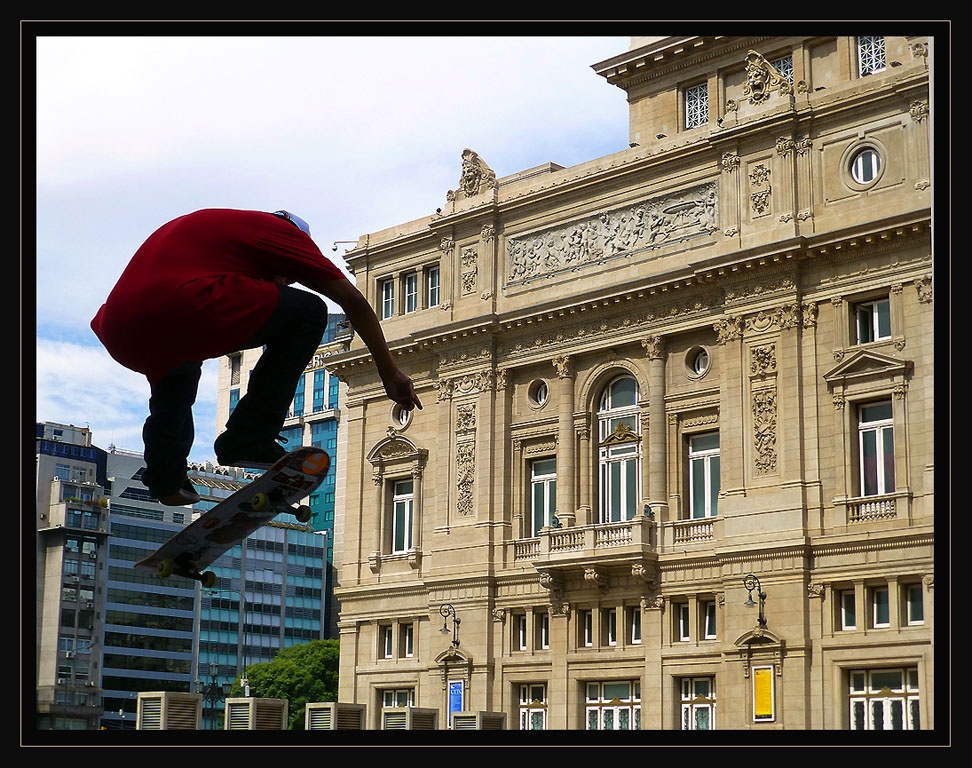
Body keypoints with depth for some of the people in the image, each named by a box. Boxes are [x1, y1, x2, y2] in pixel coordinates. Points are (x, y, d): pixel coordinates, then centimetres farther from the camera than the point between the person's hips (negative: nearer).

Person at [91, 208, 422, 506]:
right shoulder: (282, 231, 19)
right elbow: (354, 302, 17)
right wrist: (389, 371, 23)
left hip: (120, 336, 8)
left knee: (177, 367, 42)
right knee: (308, 312, 5)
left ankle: (165, 479, 34)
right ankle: (250, 439, -1)